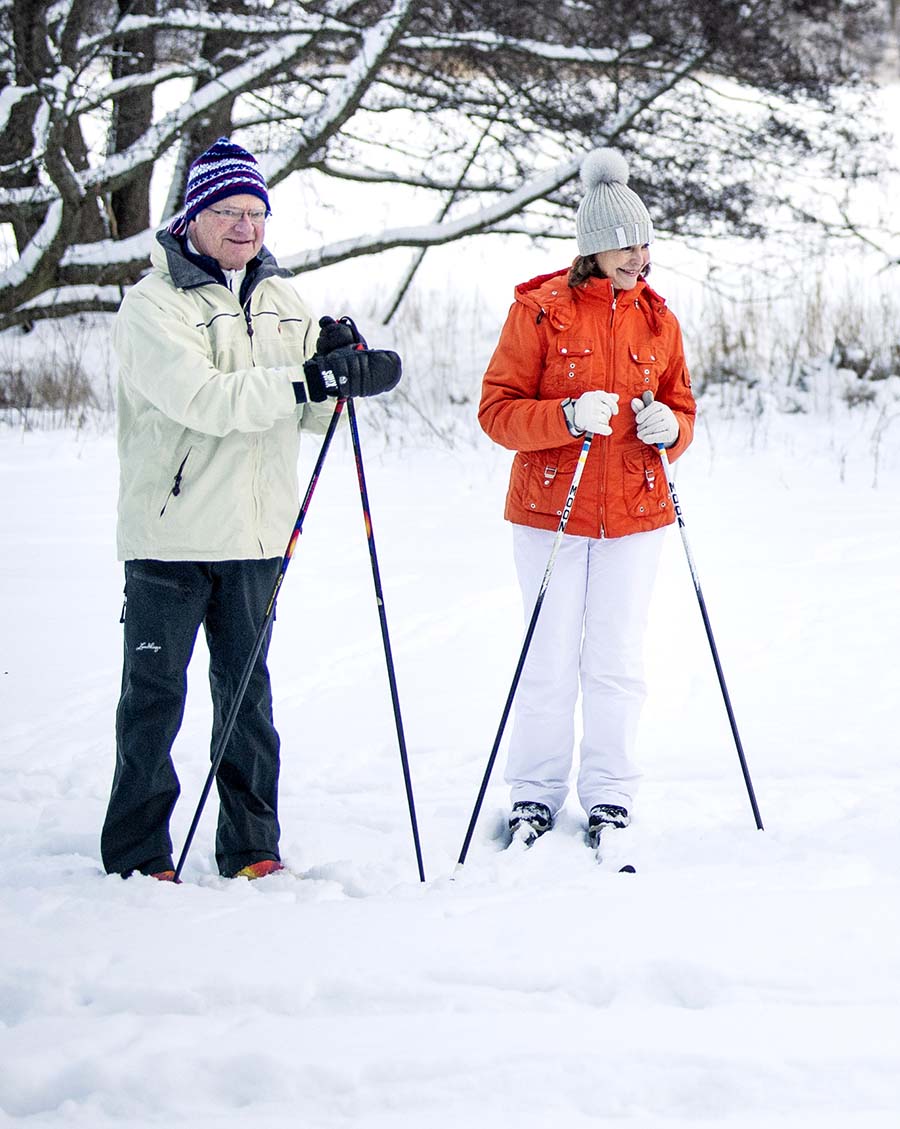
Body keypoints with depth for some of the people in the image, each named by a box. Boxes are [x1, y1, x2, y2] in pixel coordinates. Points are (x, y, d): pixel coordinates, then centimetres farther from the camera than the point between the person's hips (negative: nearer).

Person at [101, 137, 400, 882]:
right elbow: (201, 399, -23)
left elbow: (309, 416, 13)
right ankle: (137, 853, 12)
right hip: (170, 532, -5)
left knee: (247, 688, 11)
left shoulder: (282, 299, 12)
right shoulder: (154, 303, -8)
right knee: (155, 692, 2)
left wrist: (337, 367, -9)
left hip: (257, 533, 5)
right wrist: (312, 380, -29)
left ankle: (251, 846, 20)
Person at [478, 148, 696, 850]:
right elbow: (497, 410, -6)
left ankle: (610, 796, 14)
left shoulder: (657, 319, 8)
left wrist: (668, 428, -6)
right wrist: (568, 417, -22)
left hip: (635, 515, 3)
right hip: (550, 511, -3)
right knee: (551, 661, 1)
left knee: (618, 660, 3)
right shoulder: (539, 311, -3)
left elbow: (681, 407, 17)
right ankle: (536, 794, 14)